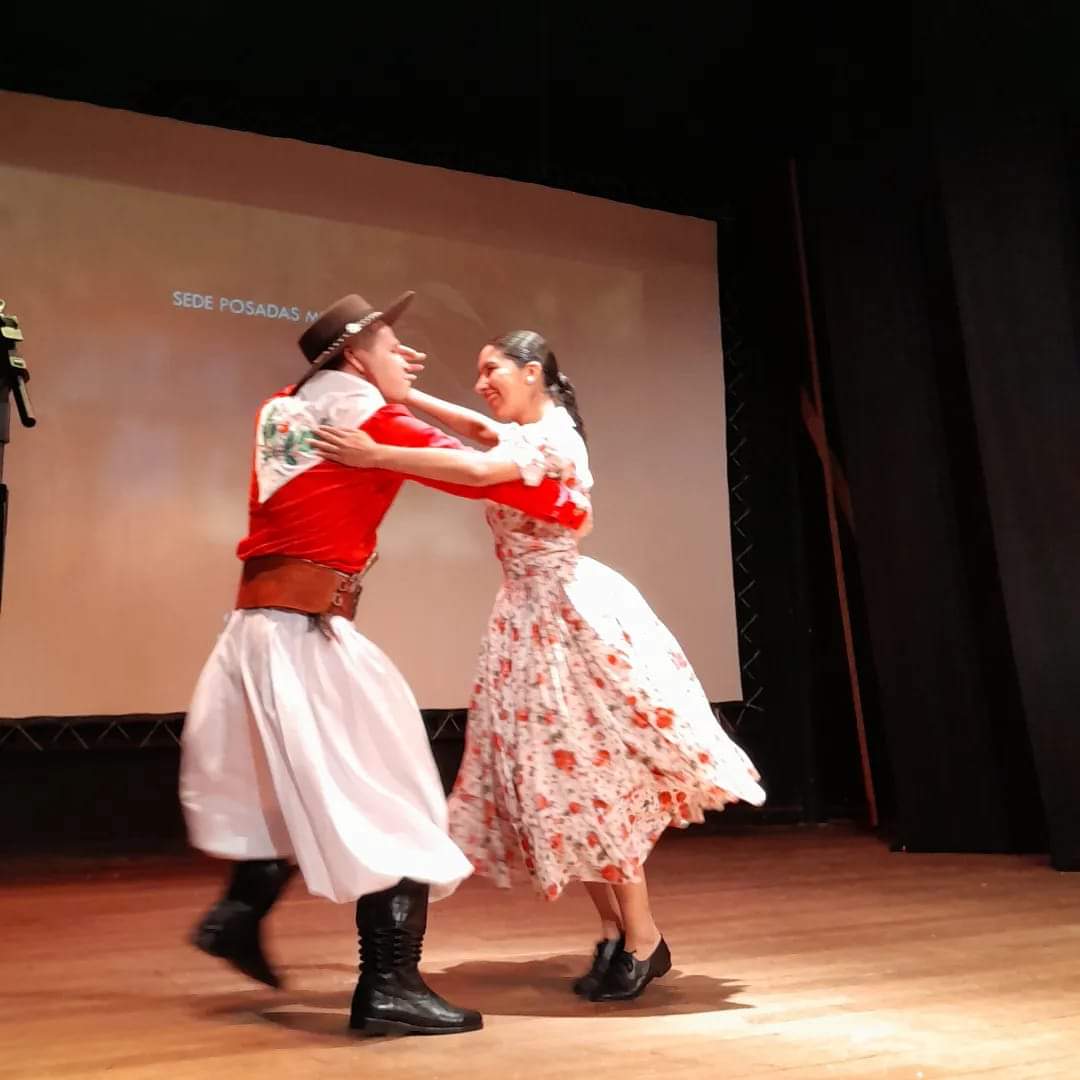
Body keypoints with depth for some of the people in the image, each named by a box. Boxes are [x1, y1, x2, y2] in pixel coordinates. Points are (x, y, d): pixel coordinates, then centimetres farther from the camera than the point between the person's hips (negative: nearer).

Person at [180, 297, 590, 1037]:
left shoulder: (282, 411, 14)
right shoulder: (370, 417, -5)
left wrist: (390, 382, 32)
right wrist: (569, 505, 8)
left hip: (258, 624, 8)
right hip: (310, 631, -8)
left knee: (306, 785, 24)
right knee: (387, 800, -2)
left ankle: (239, 914, 29)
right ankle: (390, 987, 1)